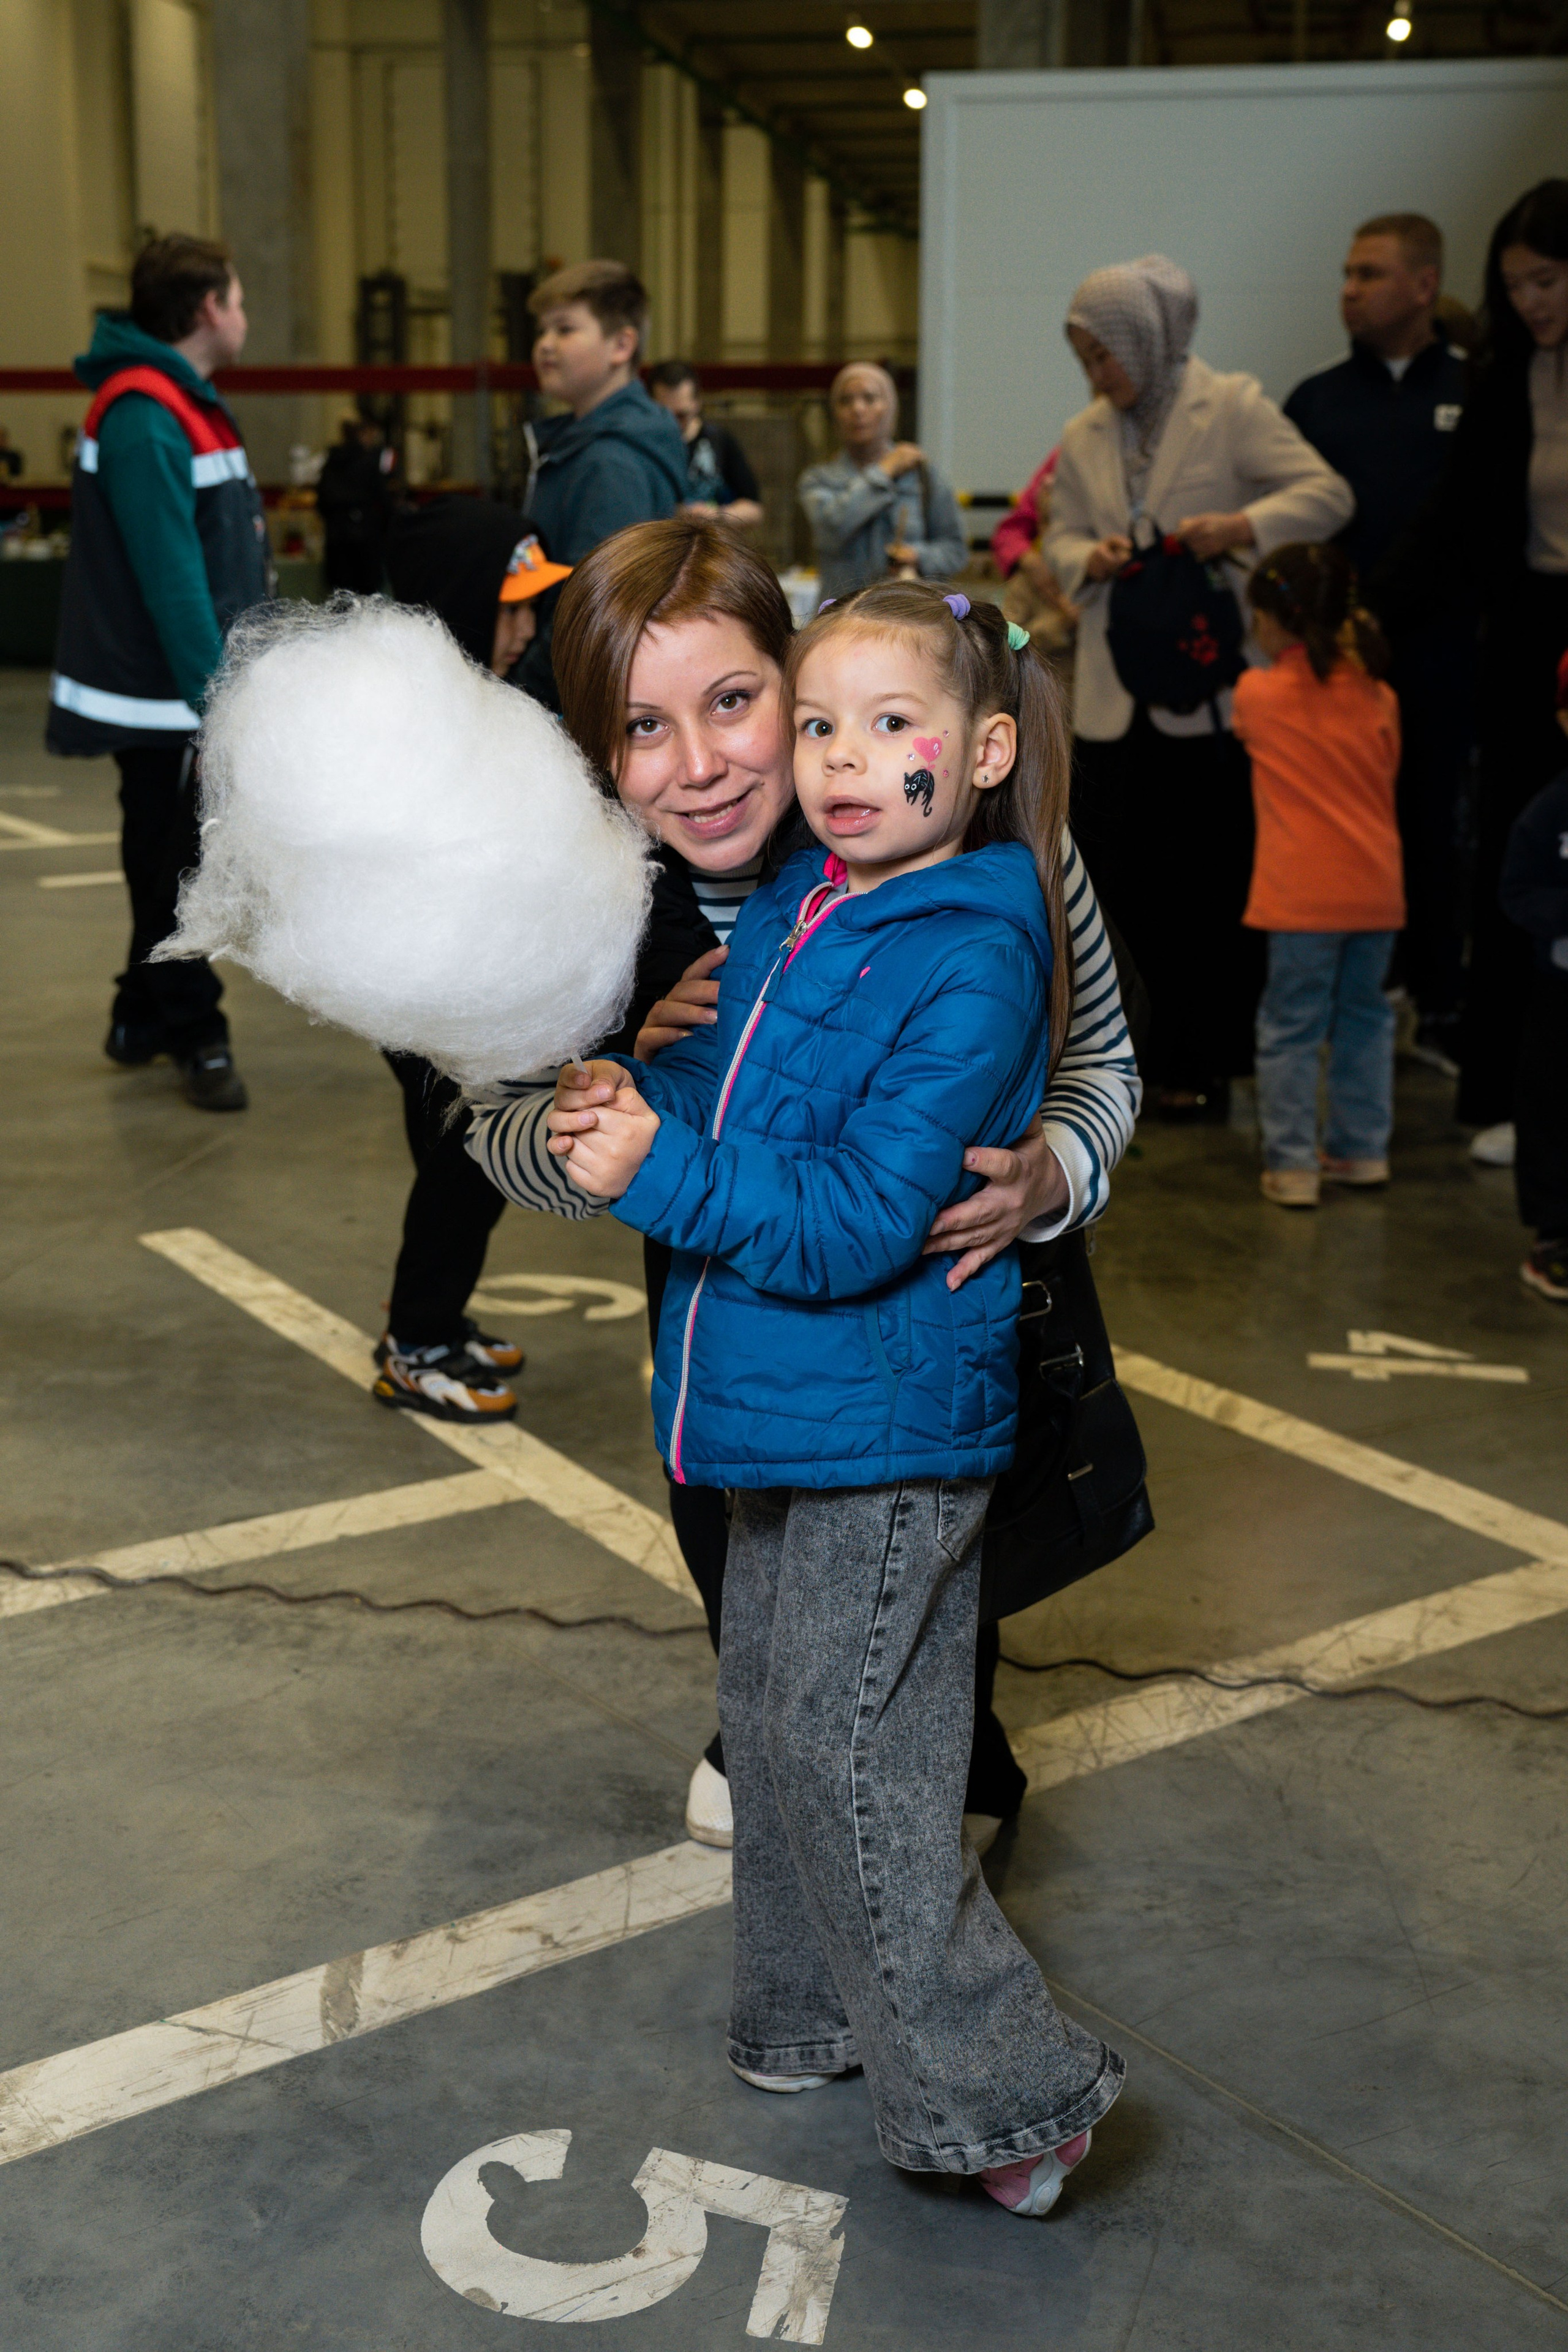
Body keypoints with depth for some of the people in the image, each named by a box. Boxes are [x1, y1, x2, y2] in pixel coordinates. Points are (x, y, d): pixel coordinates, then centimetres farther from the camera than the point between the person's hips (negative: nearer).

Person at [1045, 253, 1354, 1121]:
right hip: (1114, 698, 5)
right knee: (1118, 876, 7)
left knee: (1206, 887, 1)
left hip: (1211, 688, -5)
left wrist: (1242, 526, -22)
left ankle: (1198, 1068, 15)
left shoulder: (1233, 409, -3)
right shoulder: (1084, 438, 12)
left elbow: (1328, 495, -7)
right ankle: (1196, 1042, 25)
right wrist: (1089, 559, -5)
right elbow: (1061, 537, 18)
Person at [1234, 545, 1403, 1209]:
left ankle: (1292, 1165, 2)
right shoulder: (1378, 697, 5)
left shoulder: (1257, 692, -2)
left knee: (1291, 1026, 3)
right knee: (1364, 1016, 16)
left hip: (1302, 894, -4)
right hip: (1377, 885, 4)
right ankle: (1363, 1149, 23)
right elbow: (1386, 779, 14)